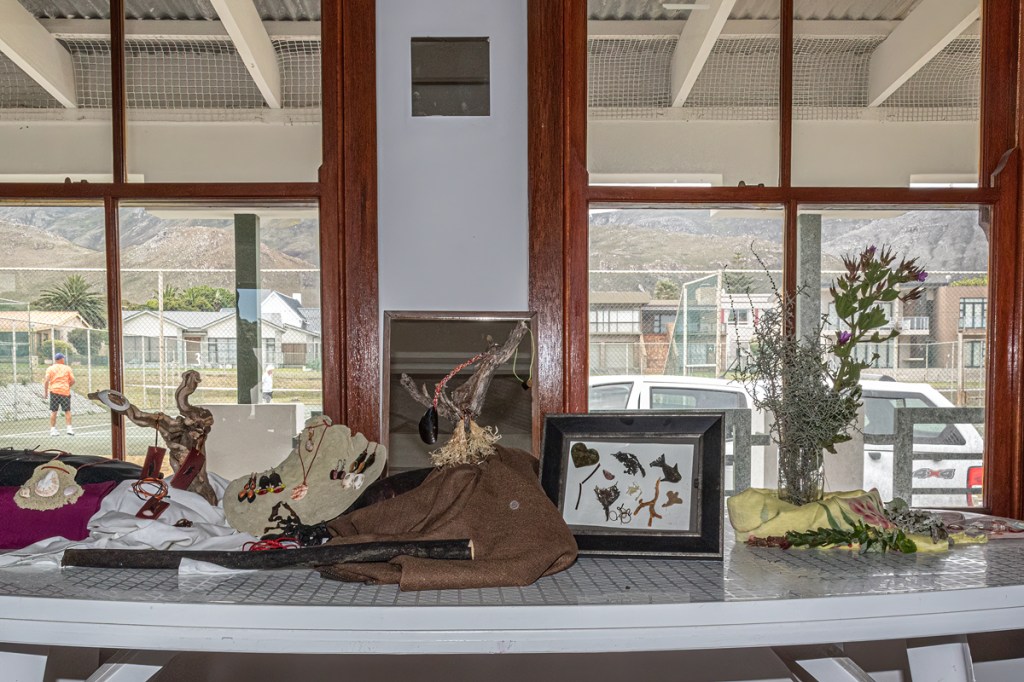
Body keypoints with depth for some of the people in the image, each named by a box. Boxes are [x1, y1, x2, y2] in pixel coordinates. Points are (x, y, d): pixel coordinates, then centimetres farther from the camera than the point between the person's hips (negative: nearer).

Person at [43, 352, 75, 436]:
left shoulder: (50, 368, 5)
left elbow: (47, 381, -4)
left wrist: (45, 392, 2)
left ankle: (53, 429, 6)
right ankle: (69, 428, -1)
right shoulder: (67, 368, 4)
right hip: (65, 391, -1)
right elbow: (73, 381, 0)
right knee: (67, 411, 5)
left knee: (53, 411, 5)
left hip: (54, 391, 1)